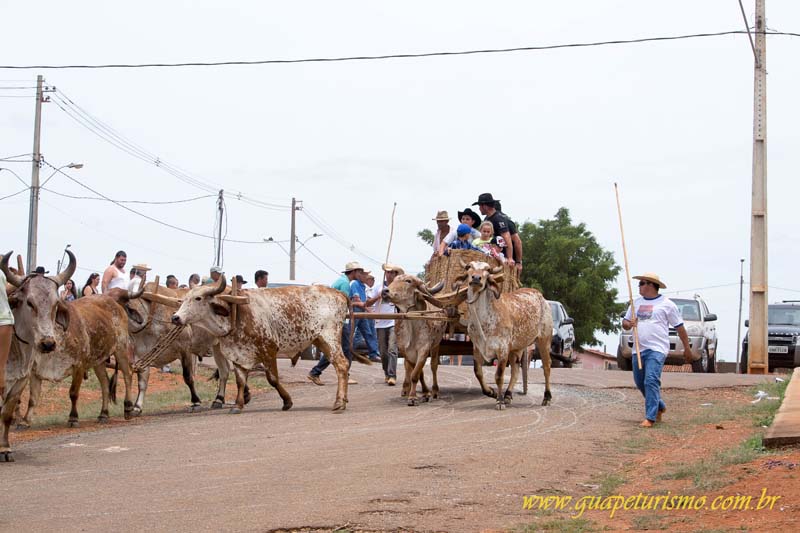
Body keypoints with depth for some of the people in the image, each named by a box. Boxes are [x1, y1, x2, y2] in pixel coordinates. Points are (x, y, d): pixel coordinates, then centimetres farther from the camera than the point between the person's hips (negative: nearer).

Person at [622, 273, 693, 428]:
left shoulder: (667, 304, -1)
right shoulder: (636, 303, 14)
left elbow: (680, 327, 4)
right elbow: (624, 323, 18)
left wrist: (687, 348, 5)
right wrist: (629, 324, -6)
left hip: (657, 349, -6)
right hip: (638, 349, 6)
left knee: (651, 381, -18)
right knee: (640, 383, 12)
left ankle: (650, 417, -18)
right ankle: (659, 406, 35)